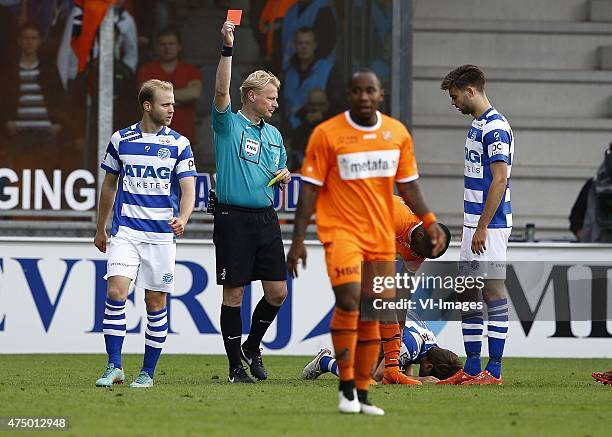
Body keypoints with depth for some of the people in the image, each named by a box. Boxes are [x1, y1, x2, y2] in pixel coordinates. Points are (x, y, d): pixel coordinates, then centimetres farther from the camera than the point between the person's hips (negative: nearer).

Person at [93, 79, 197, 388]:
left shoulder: (179, 144, 3)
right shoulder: (121, 140, 6)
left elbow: (188, 189, -3)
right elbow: (109, 185, 17)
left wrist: (182, 218, -23)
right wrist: (100, 229, 20)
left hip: (162, 234, 0)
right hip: (126, 231, 0)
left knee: (156, 302, 3)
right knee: (116, 292, -15)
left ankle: (148, 372, 13)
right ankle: (114, 367, -10)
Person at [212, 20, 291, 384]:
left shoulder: (273, 134, 17)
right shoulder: (229, 125, -2)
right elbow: (222, 91, -19)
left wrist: (285, 175, 4)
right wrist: (228, 48, -26)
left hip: (266, 218, 6)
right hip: (234, 218, -6)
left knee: (278, 291, 2)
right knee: (234, 293, -1)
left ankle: (252, 347, 24)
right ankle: (236, 365, 6)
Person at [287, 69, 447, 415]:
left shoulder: (397, 133, 7)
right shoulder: (327, 134, -5)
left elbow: (408, 184, 14)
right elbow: (310, 189, -4)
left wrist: (429, 221, -1)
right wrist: (298, 240, -7)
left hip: (382, 236, 4)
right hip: (341, 229, -4)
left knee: (372, 315, 5)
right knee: (349, 299, -22)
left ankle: (362, 395, 13)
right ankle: (346, 387, -14)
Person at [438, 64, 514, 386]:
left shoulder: (495, 128, -15)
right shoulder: (477, 125, 15)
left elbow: (499, 179, -20)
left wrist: (482, 227, -21)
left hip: (489, 225, -10)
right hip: (474, 223, 10)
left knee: (493, 292, -7)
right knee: (467, 294, 10)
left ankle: (494, 370, -5)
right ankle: (472, 368, 14)